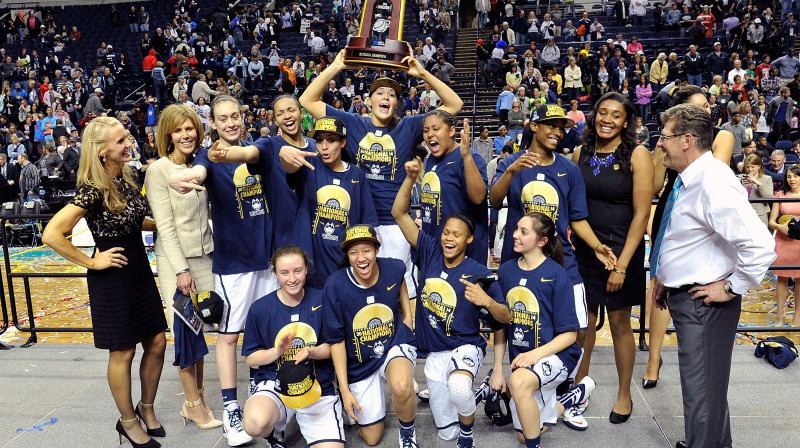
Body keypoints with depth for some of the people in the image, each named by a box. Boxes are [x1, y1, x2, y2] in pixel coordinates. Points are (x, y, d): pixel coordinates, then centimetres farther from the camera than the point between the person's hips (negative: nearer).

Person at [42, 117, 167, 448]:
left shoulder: (127, 176, 4)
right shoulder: (93, 190, -21)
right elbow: (52, 235, -25)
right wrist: (91, 262, -17)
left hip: (140, 271, 7)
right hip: (112, 277, -7)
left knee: (156, 343, 12)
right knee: (123, 352, 8)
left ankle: (146, 408, 33)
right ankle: (128, 420, 27)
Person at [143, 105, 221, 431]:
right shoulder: (158, 170, -9)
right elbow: (165, 225, -13)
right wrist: (181, 269, -16)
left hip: (204, 256, 5)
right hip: (174, 259, -5)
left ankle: (195, 400, 21)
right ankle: (193, 403, 13)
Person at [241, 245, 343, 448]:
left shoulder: (321, 301, -3)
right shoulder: (260, 308, -3)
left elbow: (333, 347, 3)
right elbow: (251, 359, 2)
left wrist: (311, 352, -18)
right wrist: (278, 351, -16)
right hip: (274, 384, 0)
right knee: (256, 423, -34)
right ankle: (274, 431, 5)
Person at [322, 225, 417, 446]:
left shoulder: (394, 269, -15)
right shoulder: (335, 285, -21)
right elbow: (336, 339, -12)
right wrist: (344, 389, -11)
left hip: (396, 344, 0)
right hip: (360, 363, 0)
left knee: (402, 387, -36)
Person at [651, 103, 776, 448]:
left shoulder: (714, 184, -24)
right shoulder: (689, 180, 7)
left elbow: (760, 246, -31)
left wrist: (732, 287, -21)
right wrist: (668, 277, 15)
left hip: (704, 303, -10)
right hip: (684, 296, 10)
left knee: (701, 391, 3)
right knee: (706, 385, 25)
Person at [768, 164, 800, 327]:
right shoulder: (781, 195, 6)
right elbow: (771, 222, 6)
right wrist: (780, 227, -15)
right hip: (783, 241, 1)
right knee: (782, 278, 6)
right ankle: (780, 315, 15)